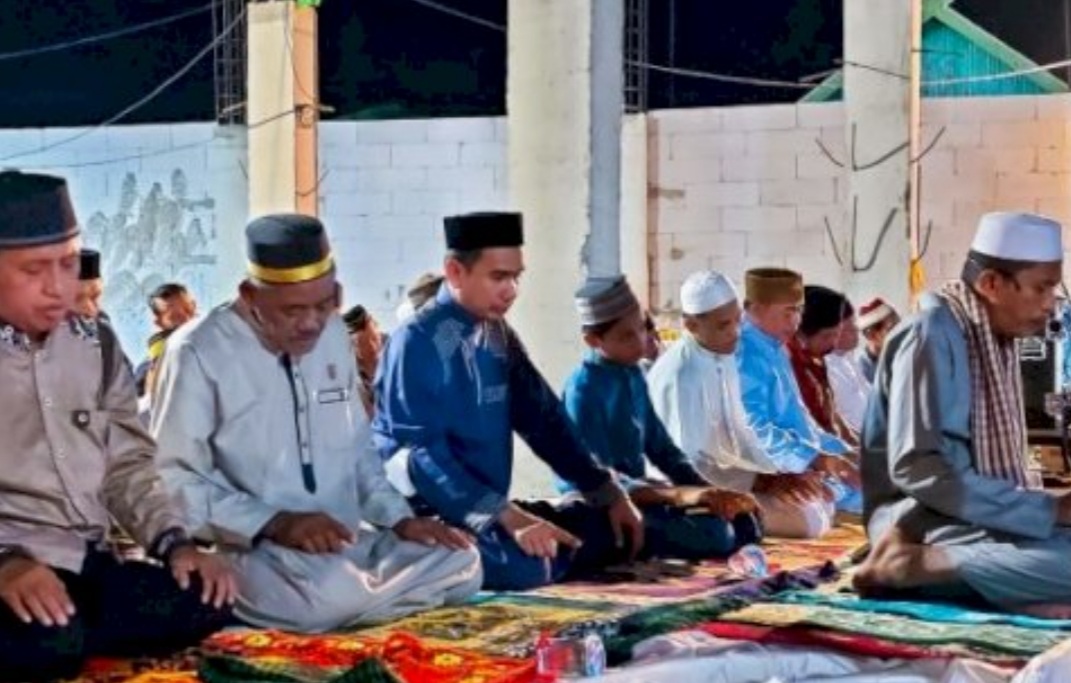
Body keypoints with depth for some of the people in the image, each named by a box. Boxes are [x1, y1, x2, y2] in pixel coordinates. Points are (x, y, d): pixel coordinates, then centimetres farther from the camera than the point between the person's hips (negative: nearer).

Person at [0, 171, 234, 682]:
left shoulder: (96, 345, 13)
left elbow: (127, 464, 18)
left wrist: (175, 543, 1)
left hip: (88, 562, 7)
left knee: (202, 603, -20)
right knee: (47, 642, -37)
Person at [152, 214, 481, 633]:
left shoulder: (333, 334, 11)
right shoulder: (199, 353, -10)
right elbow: (172, 479, -13)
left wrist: (399, 518, 2)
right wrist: (273, 523, -23)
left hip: (348, 540, 7)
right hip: (253, 548, -7)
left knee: (459, 564, -10)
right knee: (331, 595, -36)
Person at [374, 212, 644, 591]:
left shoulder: (499, 336, 7)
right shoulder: (416, 342, -17)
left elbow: (544, 420, 14)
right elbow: (421, 454, -23)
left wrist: (609, 494, 6)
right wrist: (506, 517, -31)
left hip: (493, 509, 8)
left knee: (616, 529, 3)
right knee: (525, 564, -34)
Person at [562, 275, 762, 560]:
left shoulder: (633, 375, 9)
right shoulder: (583, 390, -17)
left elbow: (661, 448, 15)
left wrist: (709, 491, -2)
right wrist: (677, 495, -33)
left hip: (637, 490, 9)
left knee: (746, 522, 2)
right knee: (713, 535, -27)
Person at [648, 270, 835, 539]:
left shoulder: (724, 358, 3)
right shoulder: (681, 374, -26)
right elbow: (688, 462, -27)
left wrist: (779, 476, -1)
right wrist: (761, 481, -24)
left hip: (719, 478, 9)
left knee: (820, 501, 10)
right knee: (808, 518, -15)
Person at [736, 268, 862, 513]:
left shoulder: (775, 350, 17)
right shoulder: (746, 357, -16)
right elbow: (755, 432, -26)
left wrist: (841, 451, 15)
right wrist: (819, 460, -30)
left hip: (808, 462, 10)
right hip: (778, 473, -10)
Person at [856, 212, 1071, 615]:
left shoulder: (999, 340, 14)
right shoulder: (932, 336, -12)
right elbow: (916, 469, -21)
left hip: (979, 516, 10)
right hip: (927, 523, -10)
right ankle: (907, 564, -18)